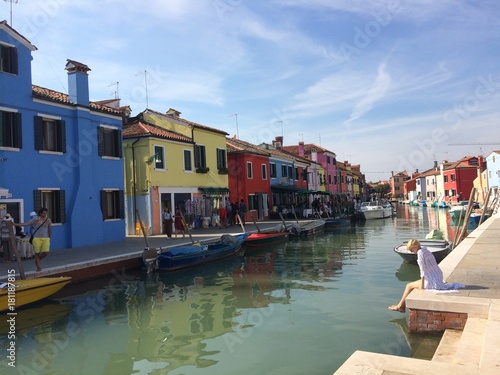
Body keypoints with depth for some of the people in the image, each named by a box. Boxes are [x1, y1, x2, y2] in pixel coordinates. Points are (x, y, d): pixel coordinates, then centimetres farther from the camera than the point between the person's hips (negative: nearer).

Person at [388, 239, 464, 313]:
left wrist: (422, 284, -13)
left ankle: (400, 306, 17)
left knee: (409, 286, 5)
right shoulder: (425, 250, 12)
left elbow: (423, 269, -17)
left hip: (432, 281, -9)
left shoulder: (420, 252, -14)